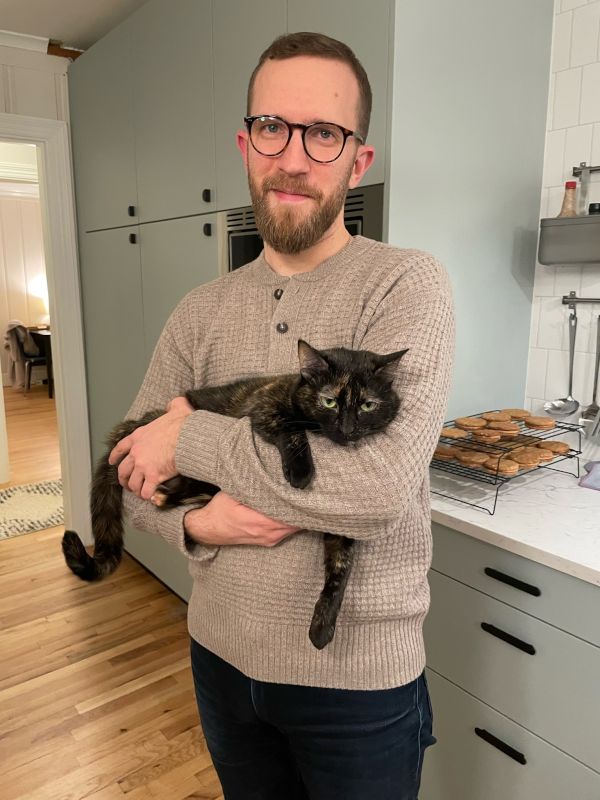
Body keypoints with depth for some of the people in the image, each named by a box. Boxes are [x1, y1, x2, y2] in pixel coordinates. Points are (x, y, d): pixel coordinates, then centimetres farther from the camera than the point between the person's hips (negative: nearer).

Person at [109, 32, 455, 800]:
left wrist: (191, 438, -20)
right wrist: (192, 520, -17)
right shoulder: (203, 310, 0)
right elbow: (132, 463, 4)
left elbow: (381, 485, -29)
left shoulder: (406, 285, -15)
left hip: (358, 676, -4)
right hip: (220, 653, 5)